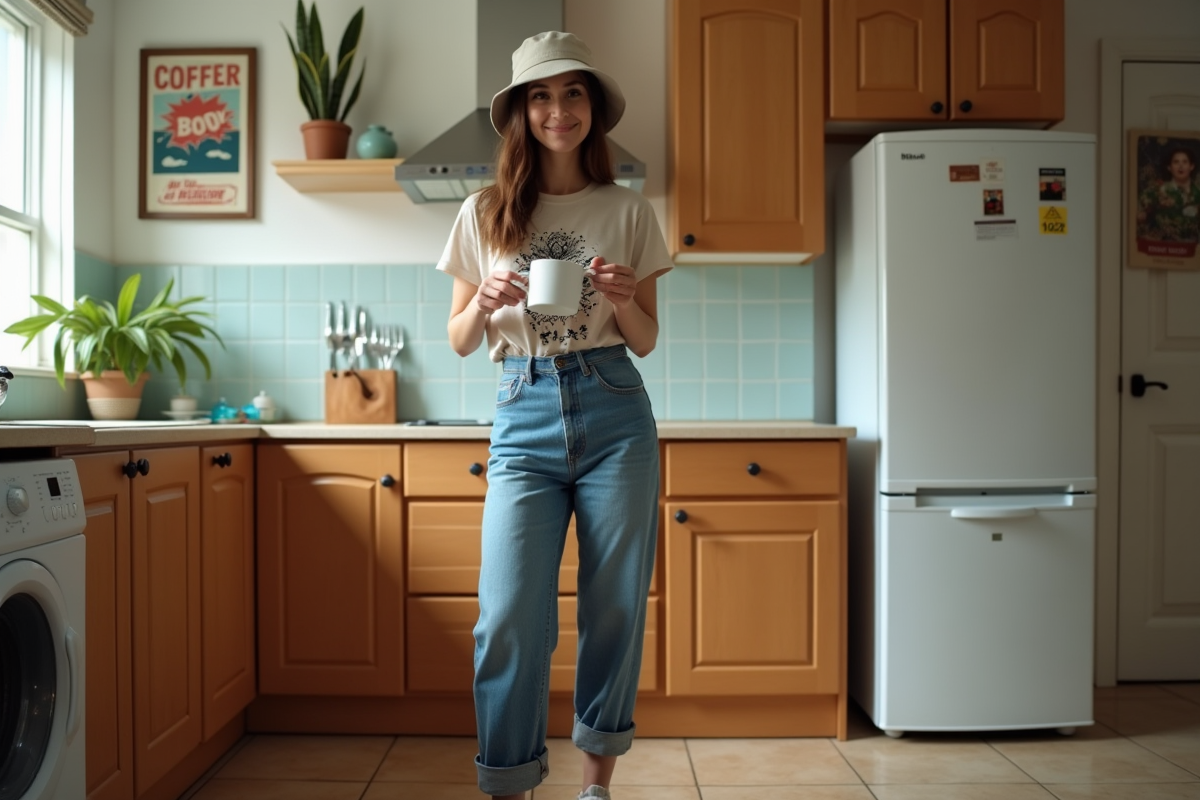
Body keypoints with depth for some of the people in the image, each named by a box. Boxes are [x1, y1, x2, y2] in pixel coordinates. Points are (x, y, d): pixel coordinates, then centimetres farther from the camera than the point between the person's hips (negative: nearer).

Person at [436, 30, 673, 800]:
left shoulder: (629, 211, 7)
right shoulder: (485, 213, 7)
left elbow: (646, 340, 9)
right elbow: (460, 341, 10)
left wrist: (623, 299, -11)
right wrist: (485, 304, -10)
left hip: (614, 415, 1)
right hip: (525, 419, 0)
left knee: (615, 608, 6)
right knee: (511, 615, -5)